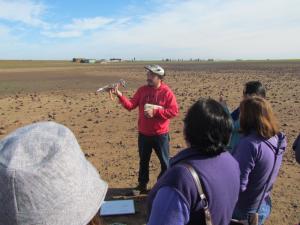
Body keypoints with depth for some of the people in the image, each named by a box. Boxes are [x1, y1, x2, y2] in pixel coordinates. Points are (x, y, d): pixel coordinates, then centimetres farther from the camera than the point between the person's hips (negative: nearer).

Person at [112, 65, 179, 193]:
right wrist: (120, 96, -18)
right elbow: (131, 105, -3)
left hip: (160, 135, -3)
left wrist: (155, 112, -21)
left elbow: (174, 111, -17)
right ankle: (142, 184, 36)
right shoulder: (142, 90, 1)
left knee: (164, 162, 12)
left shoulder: (166, 92, -11)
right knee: (143, 161, 18)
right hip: (144, 134, 4)